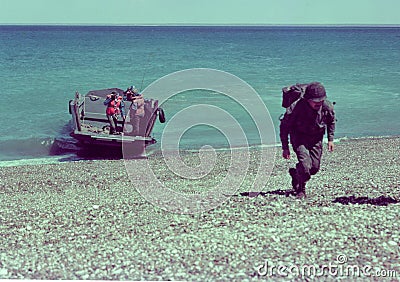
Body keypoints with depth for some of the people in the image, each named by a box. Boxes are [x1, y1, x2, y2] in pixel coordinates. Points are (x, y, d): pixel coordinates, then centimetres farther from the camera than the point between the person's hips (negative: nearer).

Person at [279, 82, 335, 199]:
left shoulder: (327, 107, -18)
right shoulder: (296, 107, -29)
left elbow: (331, 121, 6)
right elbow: (284, 126, -15)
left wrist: (330, 139, 3)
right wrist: (285, 148, -13)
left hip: (316, 138, 4)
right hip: (299, 137, -4)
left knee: (315, 167, 2)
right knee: (305, 163, -22)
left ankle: (295, 173, 33)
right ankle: (300, 190, 0)